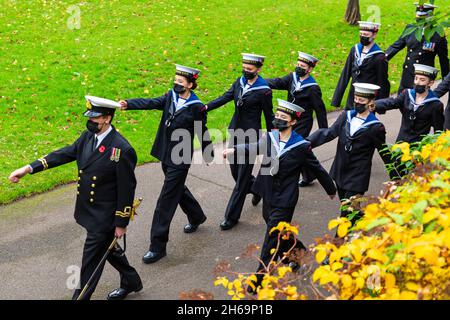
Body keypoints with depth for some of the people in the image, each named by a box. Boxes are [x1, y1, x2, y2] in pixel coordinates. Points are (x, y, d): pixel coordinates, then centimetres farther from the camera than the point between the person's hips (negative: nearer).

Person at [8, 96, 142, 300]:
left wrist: (121, 223, -14)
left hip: (104, 216, -8)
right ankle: (131, 281, 46)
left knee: (91, 259, 3)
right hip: (88, 211, 8)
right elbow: (65, 154, 1)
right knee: (107, 249, 25)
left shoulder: (122, 150, -23)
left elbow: (126, 190, -19)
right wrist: (29, 168, -7)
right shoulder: (88, 136, -1)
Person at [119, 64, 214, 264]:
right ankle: (196, 216, 52)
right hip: (166, 156, 7)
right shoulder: (171, 96, 2)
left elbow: (202, 133, -3)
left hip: (180, 159, -7)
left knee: (166, 201, -6)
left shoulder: (196, 107, -13)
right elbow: (151, 103, -13)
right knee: (178, 190, 25)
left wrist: (208, 155, 8)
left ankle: (158, 246, 1)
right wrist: (128, 104, -29)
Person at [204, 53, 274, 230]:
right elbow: (225, 97, -5)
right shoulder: (240, 81, 4)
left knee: (242, 176, 0)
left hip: (250, 135, -7)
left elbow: (269, 116, -7)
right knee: (235, 170, 17)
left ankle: (232, 216, 8)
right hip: (235, 131, 7)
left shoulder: (264, 90, -13)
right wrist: (206, 107, -21)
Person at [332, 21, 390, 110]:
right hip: (352, 100, 5)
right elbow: (345, 75, 7)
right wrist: (336, 99, 5)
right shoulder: (355, 50, 5)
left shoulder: (379, 57, -12)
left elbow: (382, 83, -7)